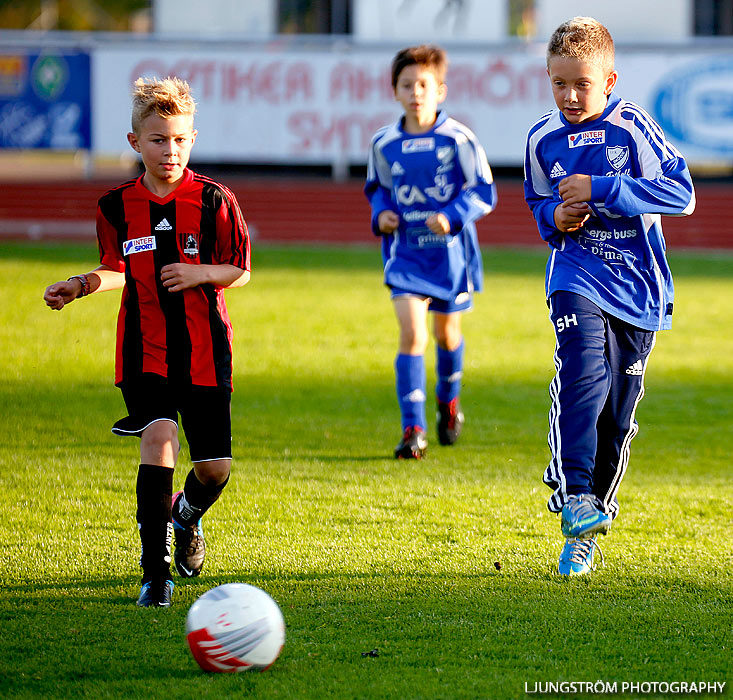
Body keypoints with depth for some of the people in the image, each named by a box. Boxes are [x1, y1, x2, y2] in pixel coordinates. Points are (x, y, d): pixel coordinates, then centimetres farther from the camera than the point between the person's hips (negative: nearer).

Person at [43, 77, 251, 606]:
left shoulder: (213, 200, -6)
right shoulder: (117, 207, 1)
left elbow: (242, 270, 0)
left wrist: (200, 273, -17)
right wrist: (80, 286, -4)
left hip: (205, 349, 0)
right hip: (145, 349, 0)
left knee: (215, 468, 2)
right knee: (159, 439, -21)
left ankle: (187, 515, 40)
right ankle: (156, 570, -16)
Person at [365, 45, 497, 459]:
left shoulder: (458, 140, -11)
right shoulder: (385, 144, -2)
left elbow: (484, 192, -7)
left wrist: (452, 216, -22)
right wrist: (381, 214, -5)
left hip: (450, 249, -1)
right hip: (406, 250, 1)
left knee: (446, 331, 17)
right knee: (412, 333, -15)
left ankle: (449, 401, 47)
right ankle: (413, 429, -15)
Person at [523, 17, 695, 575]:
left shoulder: (633, 127, -8)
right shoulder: (543, 141, 4)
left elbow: (681, 193, -14)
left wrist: (599, 190, -19)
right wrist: (553, 218, -3)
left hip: (636, 284, -1)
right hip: (576, 278, 1)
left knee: (618, 409, 3)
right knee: (583, 373, -27)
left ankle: (587, 532, 15)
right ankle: (573, 495, -30)